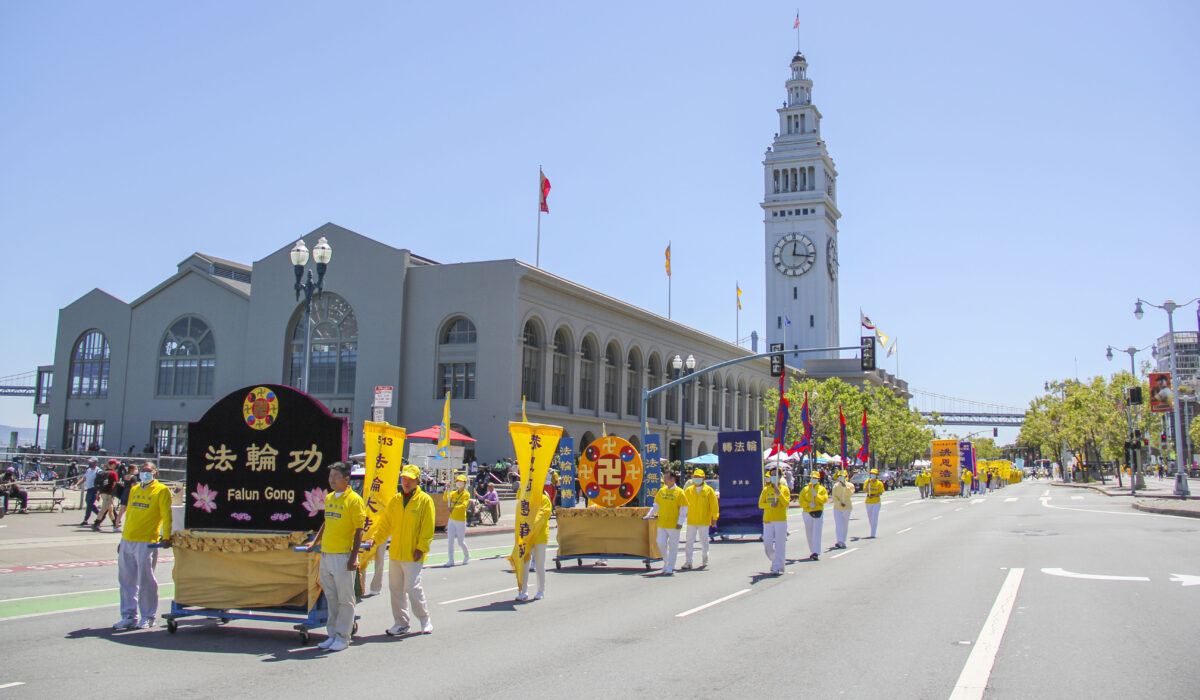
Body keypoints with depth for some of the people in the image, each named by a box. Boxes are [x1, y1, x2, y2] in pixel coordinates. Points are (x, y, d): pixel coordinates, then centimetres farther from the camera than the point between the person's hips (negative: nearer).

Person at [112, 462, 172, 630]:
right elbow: (129, 514, 23)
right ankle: (129, 616, 18)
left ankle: (148, 617, 8)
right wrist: (123, 539, 21)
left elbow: (166, 515, -8)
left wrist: (166, 537, -18)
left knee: (146, 581, -3)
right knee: (126, 580, 9)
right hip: (127, 541, 7)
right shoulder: (134, 490, 18)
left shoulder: (161, 491, -2)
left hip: (146, 542, -6)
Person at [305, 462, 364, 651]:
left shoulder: (354, 500, -9)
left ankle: (343, 637, 7)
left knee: (345, 599, 1)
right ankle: (333, 634, 21)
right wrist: (315, 542, 21)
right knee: (331, 598, 13)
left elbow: (358, 531, -11)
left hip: (343, 556, -7)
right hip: (326, 555, 7)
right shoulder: (329, 498, 13)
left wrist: (353, 557, -16)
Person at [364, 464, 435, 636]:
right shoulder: (395, 500, 11)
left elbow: (427, 528, -8)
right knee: (395, 587, 8)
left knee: (412, 587, -6)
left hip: (412, 554, -6)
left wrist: (421, 548, -15)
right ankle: (401, 623, 19)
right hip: (395, 552, 6)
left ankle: (425, 620, 11)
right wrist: (373, 538, -2)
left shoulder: (424, 500, -5)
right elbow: (385, 522, 12)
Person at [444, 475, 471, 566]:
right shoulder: (453, 493, 9)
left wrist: (454, 508, -39)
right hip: (452, 520, 5)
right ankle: (451, 560, 6)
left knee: (461, 542, 3)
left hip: (461, 521, -5)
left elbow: (464, 505, -23)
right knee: (450, 540, 0)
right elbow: (445, 499, -6)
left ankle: (467, 555, 28)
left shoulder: (466, 494, -7)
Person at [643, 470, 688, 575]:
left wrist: (680, 522, -13)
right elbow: (656, 505, 18)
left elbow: (684, 509, -6)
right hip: (661, 524, 5)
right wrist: (649, 514, 7)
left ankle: (670, 569, 10)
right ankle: (666, 565, 24)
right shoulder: (662, 491, 9)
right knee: (661, 544, 5)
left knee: (673, 547, 2)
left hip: (673, 525, -5)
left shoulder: (679, 492, -5)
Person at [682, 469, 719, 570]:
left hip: (704, 521, -1)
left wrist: (714, 518, -4)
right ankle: (688, 562, -3)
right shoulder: (688, 490, 5)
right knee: (689, 542, -3)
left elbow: (714, 505, 0)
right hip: (691, 521, 1)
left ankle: (704, 561, 28)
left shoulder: (709, 490, -1)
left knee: (704, 542, 9)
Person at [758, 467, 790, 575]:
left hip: (781, 520, -2)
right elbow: (760, 504, 3)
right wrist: (770, 504, -14)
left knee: (780, 545, -4)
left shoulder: (784, 489, 3)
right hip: (768, 521, 2)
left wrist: (779, 493, -19)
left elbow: (786, 503, -9)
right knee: (767, 544, -1)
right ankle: (775, 560, 25)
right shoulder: (766, 490, 10)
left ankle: (777, 567, 1)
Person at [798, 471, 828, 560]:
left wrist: (816, 495, -20)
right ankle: (813, 551, 23)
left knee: (817, 533, -11)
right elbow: (801, 501, 0)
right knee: (809, 534, 8)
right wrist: (808, 504, -15)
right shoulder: (805, 489, 7)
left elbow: (824, 499, -9)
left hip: (818, 513, -3)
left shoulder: (822, 489, 4)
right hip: (807, 513, 3)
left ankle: (816, 553, -15)